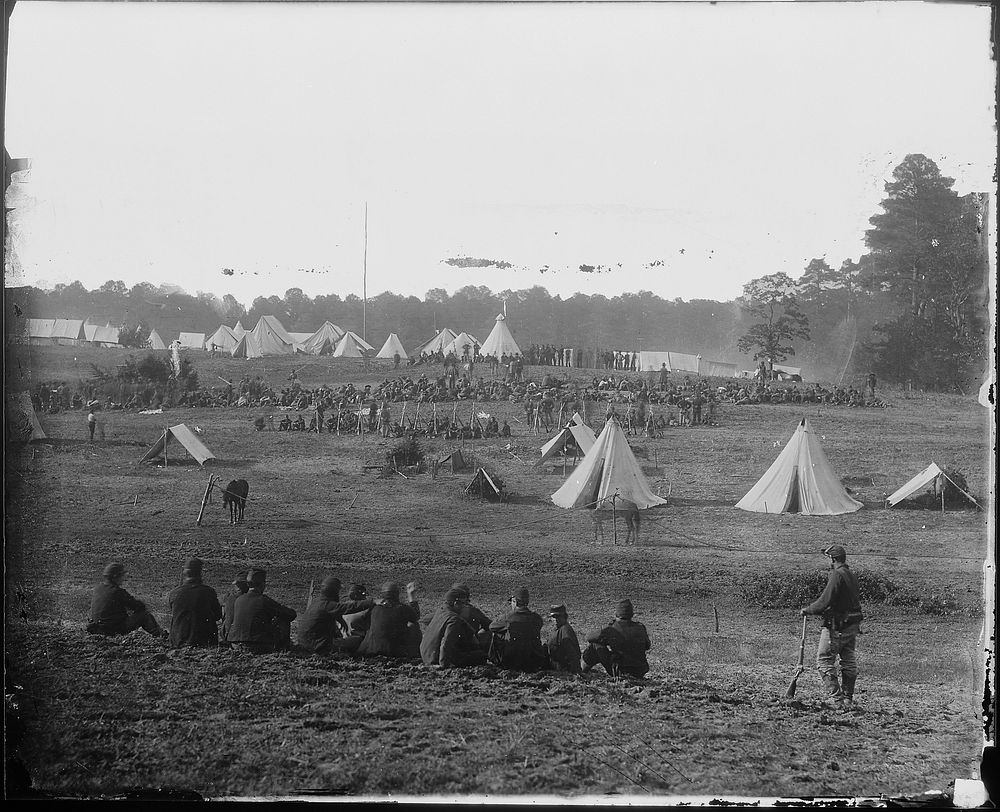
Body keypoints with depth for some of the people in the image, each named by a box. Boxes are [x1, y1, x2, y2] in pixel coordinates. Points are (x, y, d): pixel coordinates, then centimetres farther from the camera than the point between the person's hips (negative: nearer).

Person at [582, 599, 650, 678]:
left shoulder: (611, 630, -16)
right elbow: (647, 646, 16)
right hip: (640, 673, 4)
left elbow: (589, 637, 1)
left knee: (595, 644, 6)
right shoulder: (640, 628, -4)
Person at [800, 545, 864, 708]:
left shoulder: (837, 575, -17)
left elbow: (825, 602, -21)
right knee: (849, 662, 13)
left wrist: (807, 610, -6)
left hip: (836, 627, -9)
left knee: (824, 660, -2)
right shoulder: (852, 576, 12)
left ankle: (835, 696, -6)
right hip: (852, 626, 9)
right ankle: (848, 698, 18)